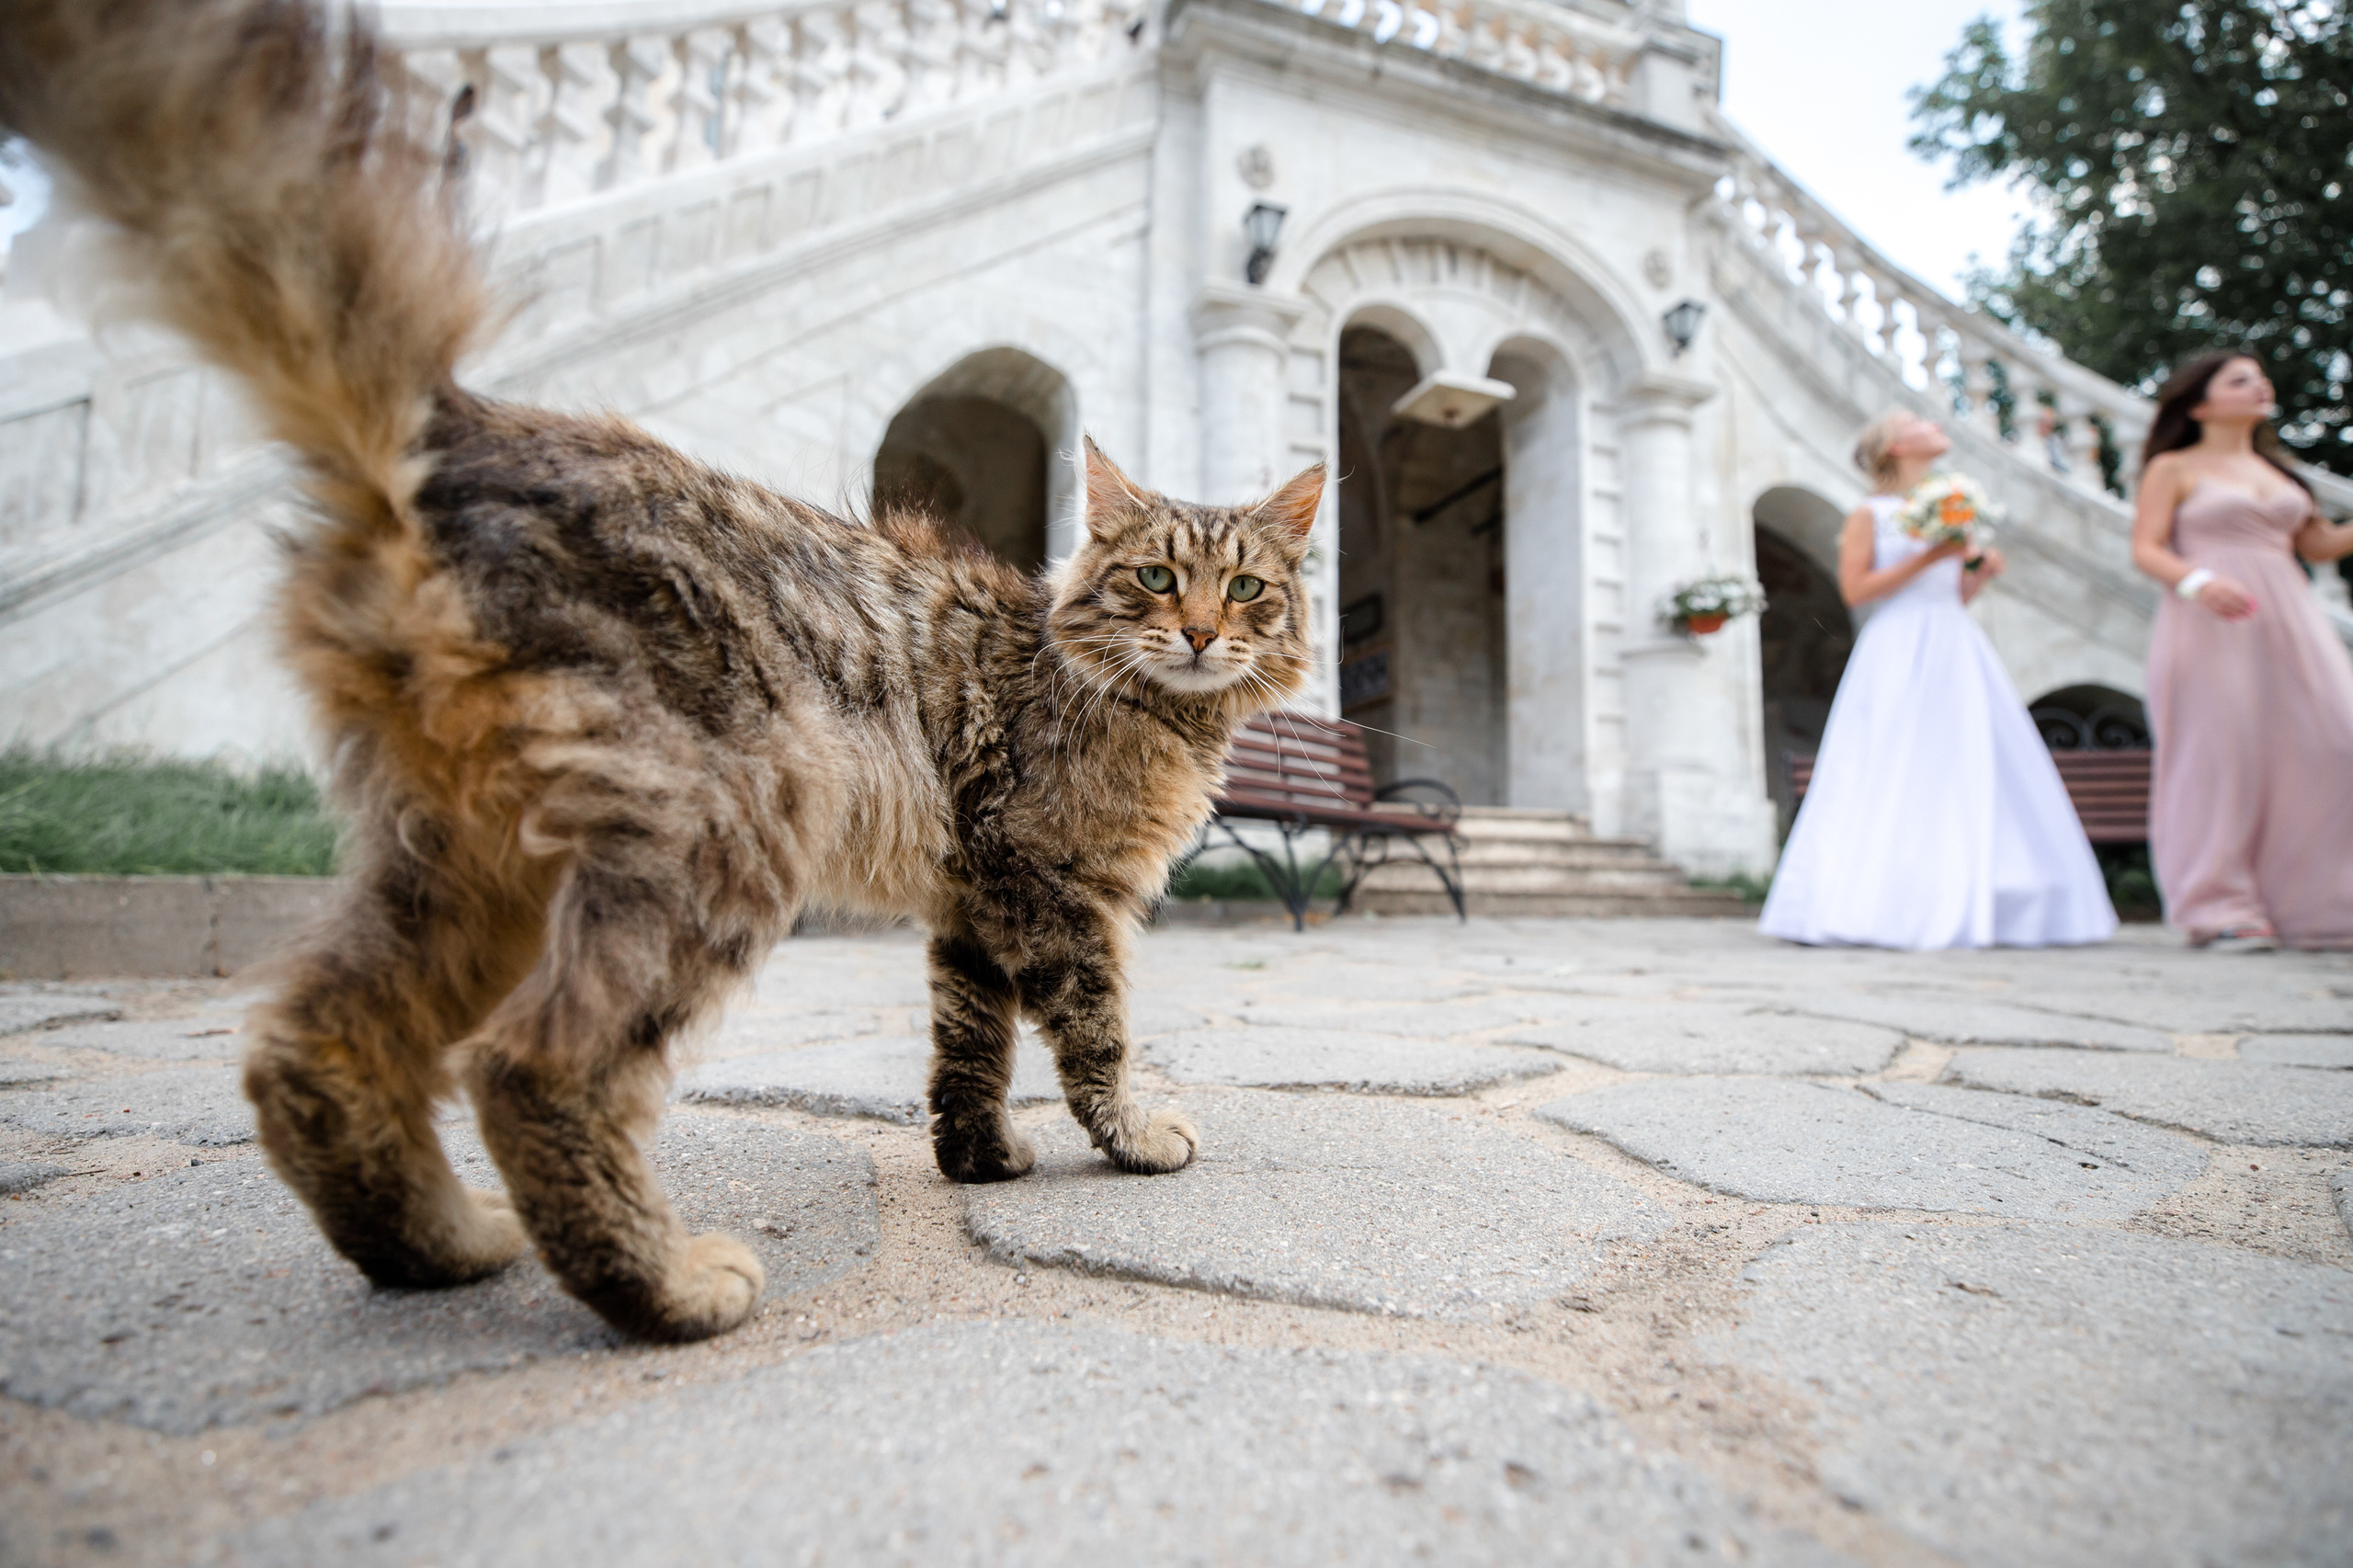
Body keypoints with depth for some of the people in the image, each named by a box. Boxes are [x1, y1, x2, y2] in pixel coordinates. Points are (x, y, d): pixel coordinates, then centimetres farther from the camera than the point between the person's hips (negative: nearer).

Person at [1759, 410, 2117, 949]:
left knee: (1976, 777, 3)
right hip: (1900, 656, -7)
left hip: (1956, 650, 7)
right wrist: (1927, 557, -14)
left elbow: (1957, 593, 23)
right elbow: (1855, 588, -11)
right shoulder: (1870, 513, -1)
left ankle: (1971, 907, 8)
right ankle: (1888, 909, -4)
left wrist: (1982, 571, 3)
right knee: (1899, 780, -9)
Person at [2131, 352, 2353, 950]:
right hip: (2209, 627, -6)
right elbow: (2146, 549, -5)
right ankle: (2221, 911, -2)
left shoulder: (2277, 469, 22)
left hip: (2288, 622, 6)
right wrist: (2198, 580, -23)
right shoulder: (2173, 468, 4)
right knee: (2220, 758, -8)